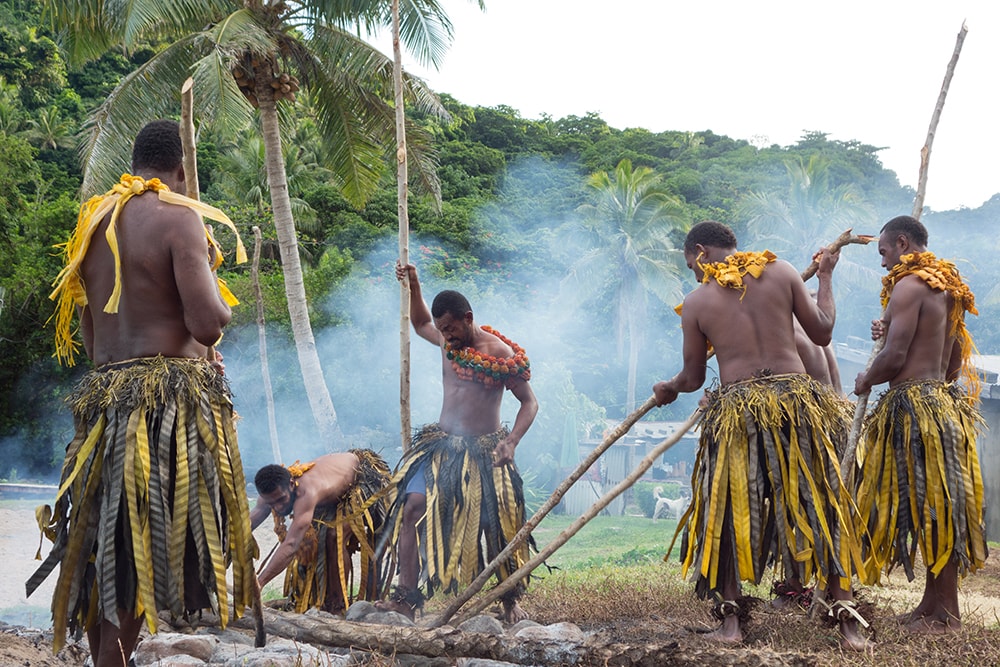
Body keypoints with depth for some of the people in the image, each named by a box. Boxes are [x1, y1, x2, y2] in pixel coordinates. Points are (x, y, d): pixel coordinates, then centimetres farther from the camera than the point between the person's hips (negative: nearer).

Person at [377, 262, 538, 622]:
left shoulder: (501, 354, -10)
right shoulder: (447, 340, 6)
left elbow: (529, 403, -4)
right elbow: (420, 323, 29)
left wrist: (511, 442, -18)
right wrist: (413, 286, 14)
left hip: (484, 451, -4)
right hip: (441, 444, 4)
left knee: (500, 525, -6)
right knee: (412, 507, -13)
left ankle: (511, 600, 12)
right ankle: (406, 596, -12)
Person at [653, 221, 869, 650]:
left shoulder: (696, 302, 2)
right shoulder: (782, 272, 4)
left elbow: (693, 378, 9)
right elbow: (821, 333, 10)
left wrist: (667, 389, 32)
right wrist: (825, 278, 25)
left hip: (737, 410, -1)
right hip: (795, 400, 1)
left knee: (727, 513, 12)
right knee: (820, 508, 8)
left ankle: (729, 622, 9)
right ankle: (846, 620, 5)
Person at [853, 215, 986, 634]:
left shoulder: (909, 285, -12)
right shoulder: (946, 288, 16)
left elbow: (894, 358, -19)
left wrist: (866, 380, 1)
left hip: (914, 404, -10)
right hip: (945, 396, 10)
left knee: (931, 506, -6)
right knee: (938, 507, 11)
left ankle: (944, 612, -2)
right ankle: (934, 603, 17)